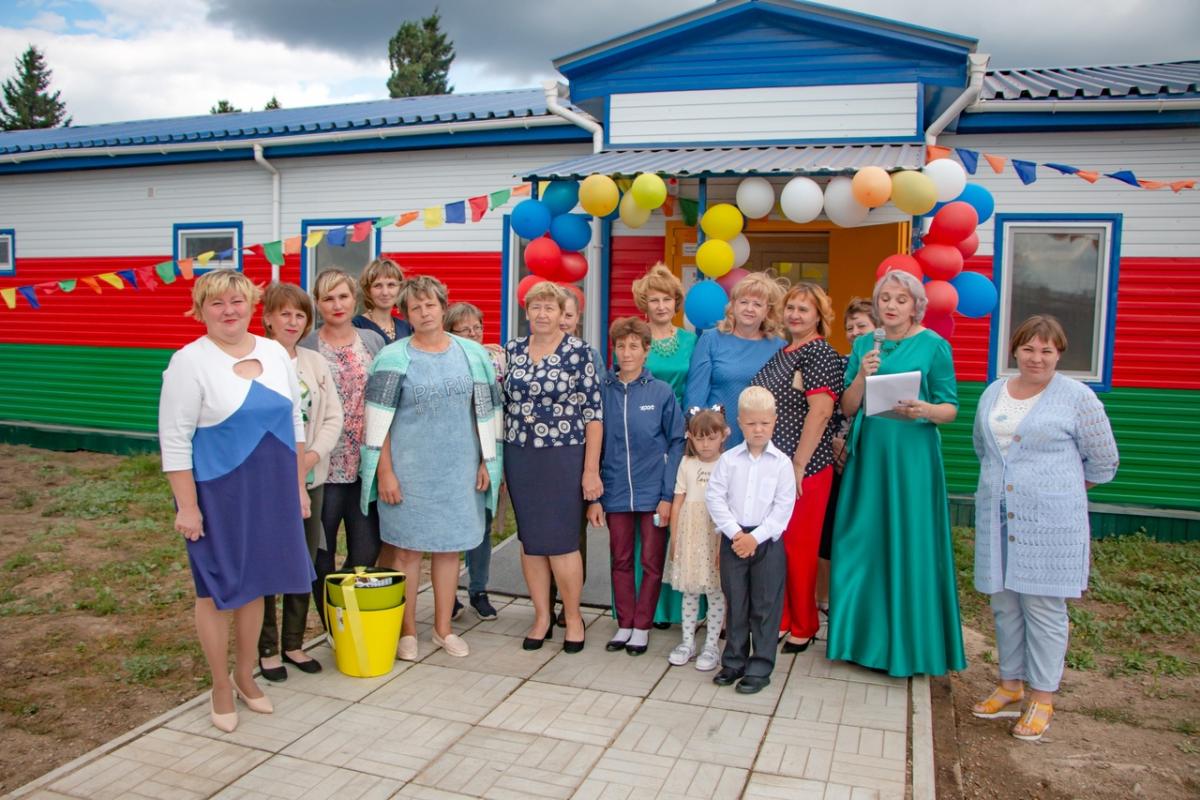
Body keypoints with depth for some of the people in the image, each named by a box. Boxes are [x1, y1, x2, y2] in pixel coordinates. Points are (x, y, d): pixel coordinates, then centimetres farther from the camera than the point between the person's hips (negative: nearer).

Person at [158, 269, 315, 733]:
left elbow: (295, 423, 11)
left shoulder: (274, 353, 5)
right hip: (216, 494, -4)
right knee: (217, 590, 7)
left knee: (255, 584, 15)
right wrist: (186, 505, -14)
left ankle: (246, 675, 32)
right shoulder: (190, 362, -10)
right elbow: (174, 439, -11)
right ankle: (221, 687, 24)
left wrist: (299, 485, 10)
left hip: (270, 492, 5)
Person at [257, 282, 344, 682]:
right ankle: (267, 649, 19)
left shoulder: (316, 363, 8)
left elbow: (333, 417, 6)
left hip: (310, 479, 5)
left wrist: (312, 457, -8)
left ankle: (294, 643, 26)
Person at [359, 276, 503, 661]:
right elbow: (379, 420, -5)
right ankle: (407, 632, 18)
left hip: (458, 467, 3)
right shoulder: (393, 357, -3)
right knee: (406, 547, 3)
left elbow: (486, 411, 9)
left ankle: (443, 628, 25)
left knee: (449, 546, 10)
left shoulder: (472, 354, 6)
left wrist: (486, 461, 6)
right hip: (409, 469, -3)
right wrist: (384, 471, -10)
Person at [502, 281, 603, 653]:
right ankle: (542, 617, 23)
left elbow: (593, 413, -7)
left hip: (563, 458, -4)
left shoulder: (579, 352, -5)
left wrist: (591, 469, -10)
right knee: (530, 540, 9)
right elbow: (501, 403, 13)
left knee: (561, 540, -2)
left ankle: (573, 617, 17)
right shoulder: (512, 350, 7)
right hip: (519, 457, 4)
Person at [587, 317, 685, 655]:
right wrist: (594, 496, -1)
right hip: (615, 493, 2)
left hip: (653, 493, -1)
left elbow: (677, 444, -3)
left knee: (652, 563, 8)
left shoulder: (662, 392, -5)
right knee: (621, 561, 13)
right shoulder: (602, 391, -1)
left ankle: (642, 627, 23)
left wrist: (668, 494, -8)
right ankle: (624, 625, 28)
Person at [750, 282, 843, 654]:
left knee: (799, 548, 2)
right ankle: (779, 619, 25)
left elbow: (820, 413, -19)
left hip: (804, 469, -8)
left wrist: (798, 464, -20)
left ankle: (803, 628, 18)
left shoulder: (820, 353, -10)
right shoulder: (782, 352, 15)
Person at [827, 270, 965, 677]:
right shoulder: (864, 345, 10)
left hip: (912, 456, -4)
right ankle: (864, 636, 21)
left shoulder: (934, 345, 0)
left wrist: (925, 410, -22)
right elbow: (847, 408, 6)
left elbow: (951, 408, -1)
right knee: (863, 542, 7)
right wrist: (862, 375, -11)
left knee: (909, 545, 1)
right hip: (867, 455, 4)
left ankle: (909, 644, 15)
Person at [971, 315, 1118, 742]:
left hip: (1050, 522, -5)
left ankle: (1042, 698, 14)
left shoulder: (1077, 397, -4)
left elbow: (1103, 463, 2)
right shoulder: (993, 393, 10)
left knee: (1044, 607, 1)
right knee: (1005, 604, 12)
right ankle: (1010, 686, 27)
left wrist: (1056, 487, 7)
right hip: (998, 518, 5)